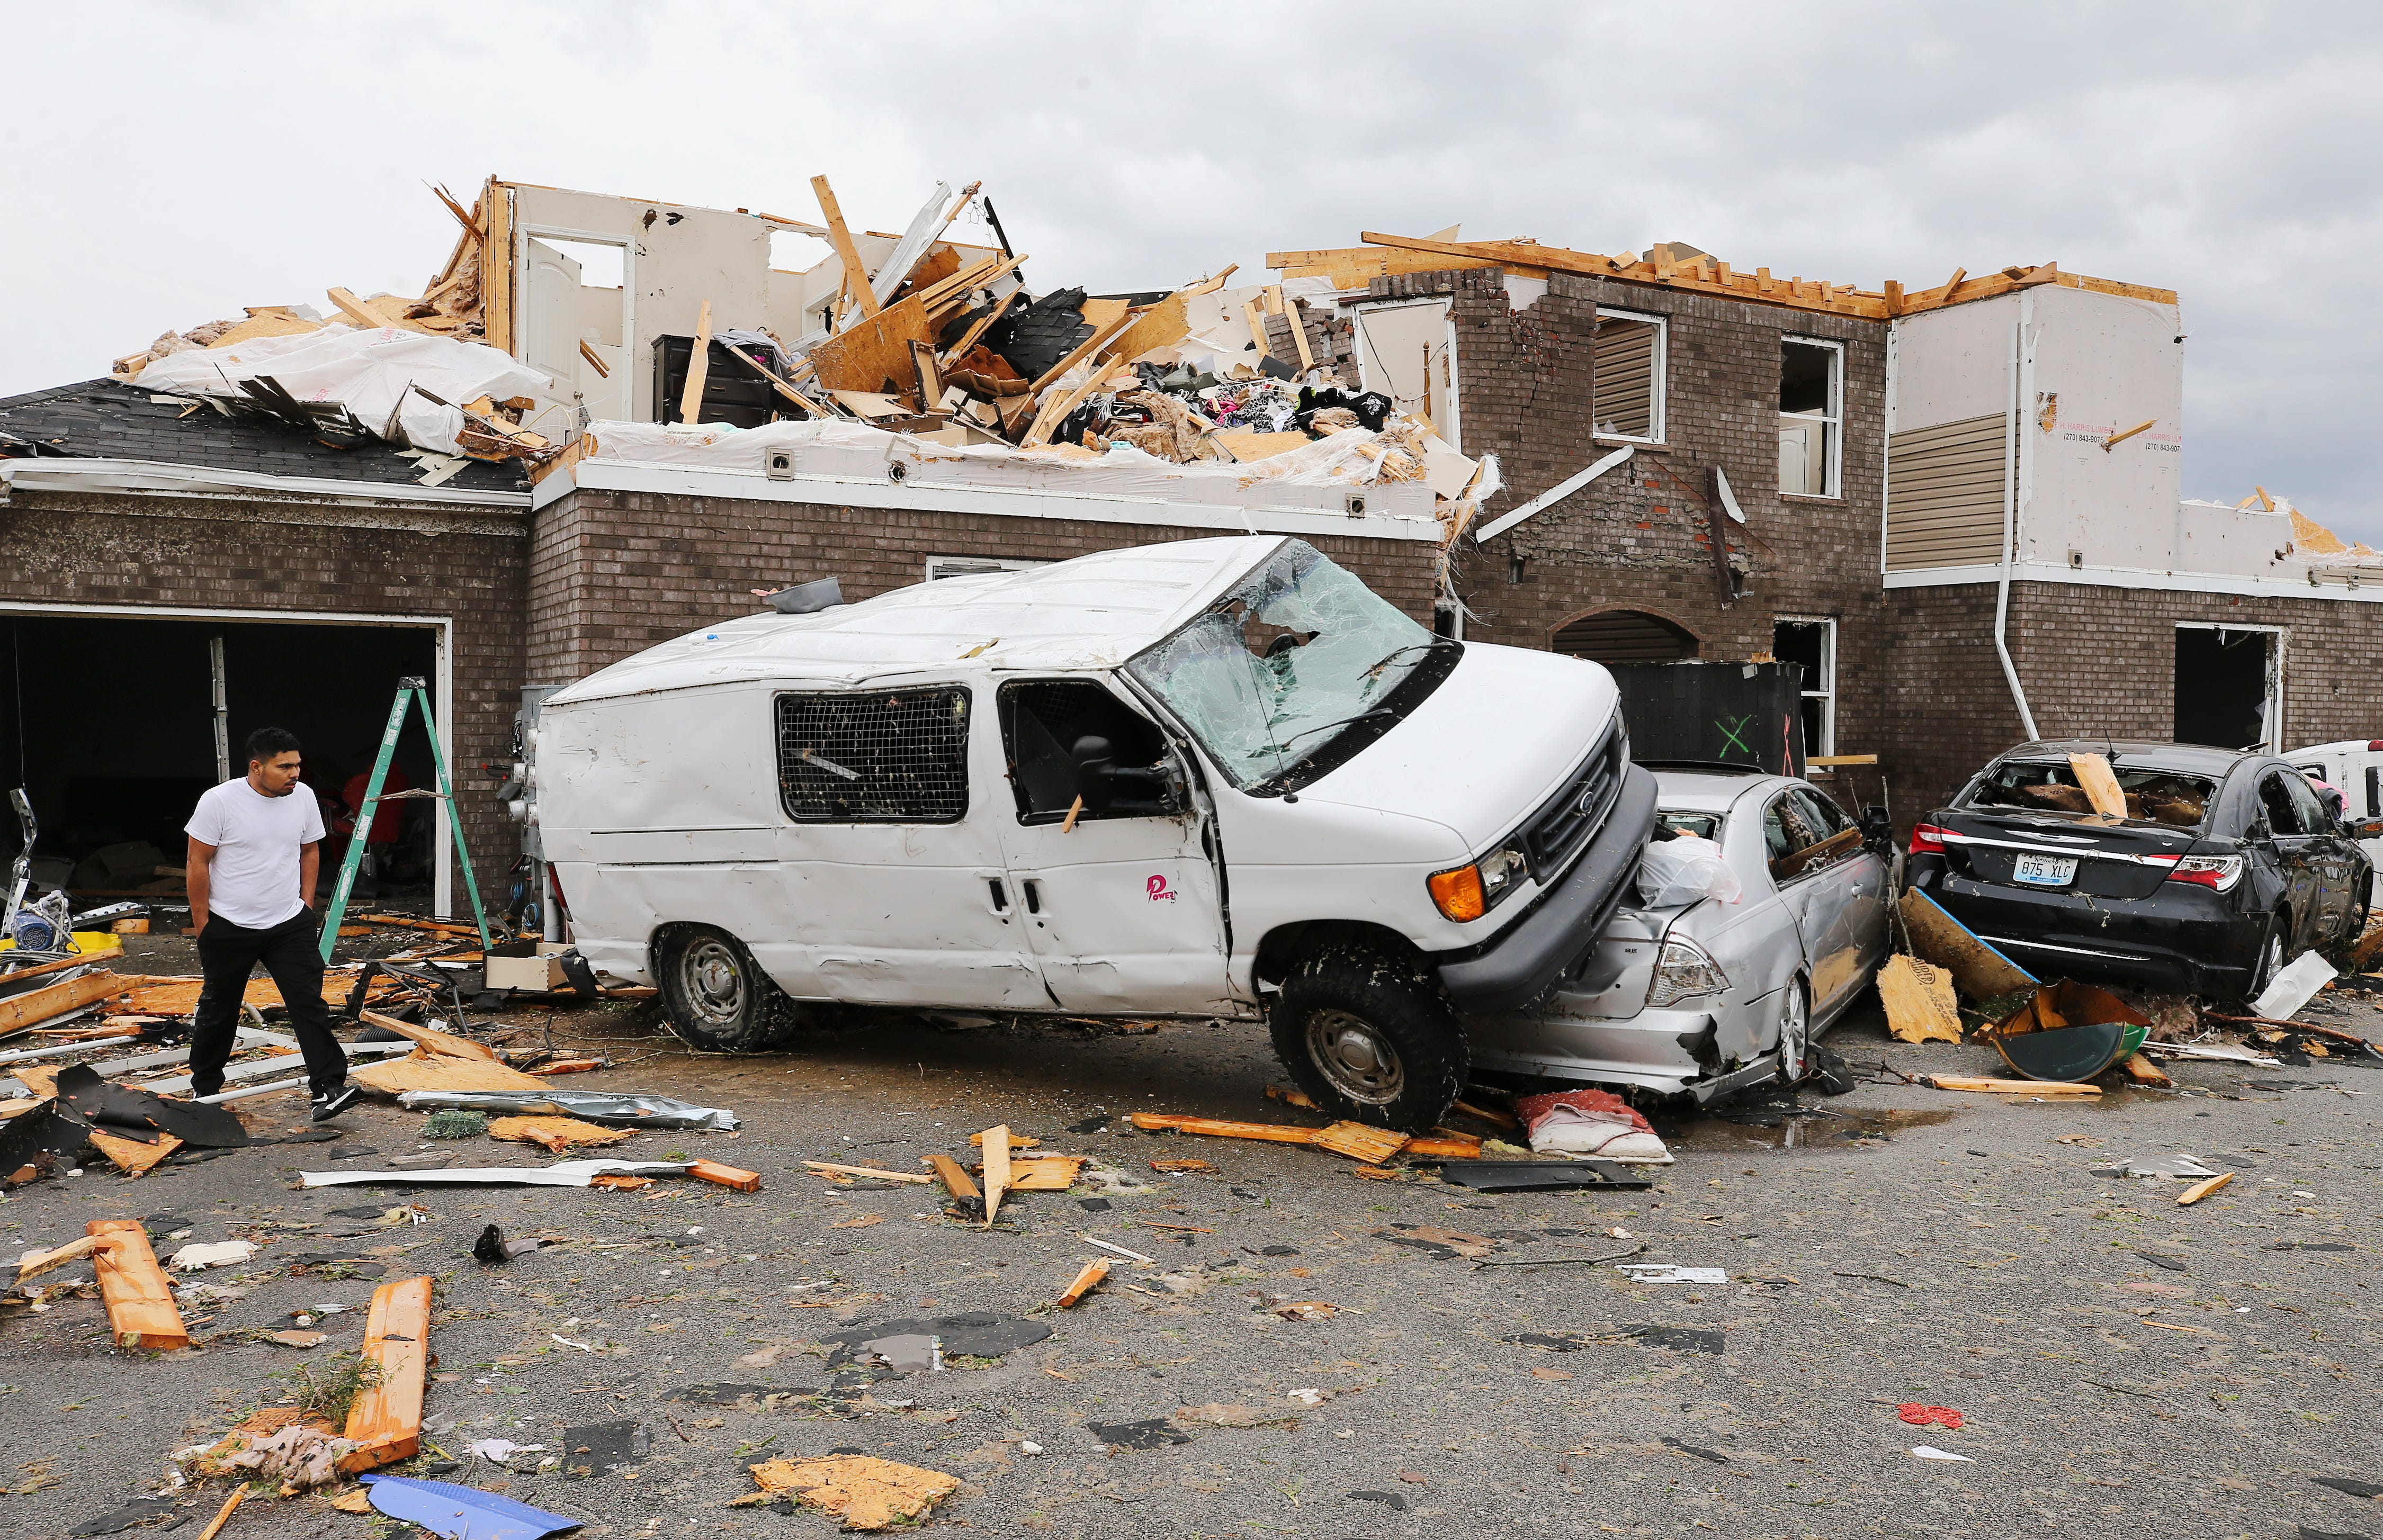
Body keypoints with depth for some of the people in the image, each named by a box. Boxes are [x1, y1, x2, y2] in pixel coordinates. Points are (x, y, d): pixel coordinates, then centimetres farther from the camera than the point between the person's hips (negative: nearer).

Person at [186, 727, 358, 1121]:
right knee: (218, 1011, 13)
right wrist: (202, 926, -6)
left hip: (290, 925, 3)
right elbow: (198, 862, -8)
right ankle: (203, 1089, 32)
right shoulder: (219, 801, -13)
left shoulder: (303, 799, 0)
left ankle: (328, 1088, -11)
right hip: (228, 927, -2)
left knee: (309, 1003, -8)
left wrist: (306, 903, 8)